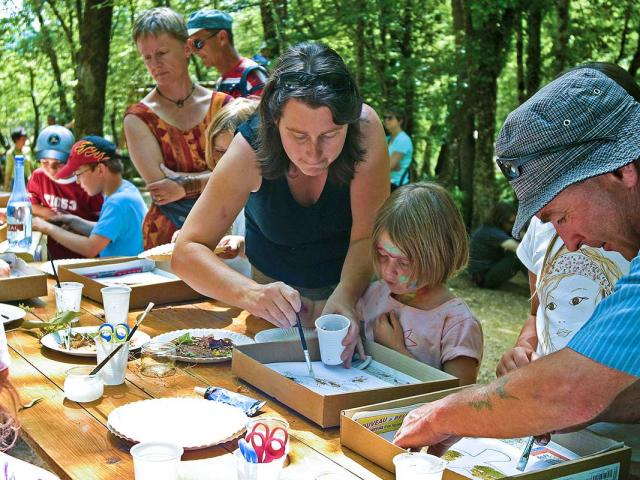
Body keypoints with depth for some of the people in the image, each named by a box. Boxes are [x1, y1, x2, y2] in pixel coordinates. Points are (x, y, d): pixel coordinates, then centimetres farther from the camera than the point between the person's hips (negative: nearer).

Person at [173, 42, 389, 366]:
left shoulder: (365, 128, -28)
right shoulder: (252, 148, -29)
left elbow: (368, 237, -25)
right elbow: (186, 252, -31)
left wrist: (345, 297, -45)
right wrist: (251, 293, -50)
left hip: (351, 282, 2)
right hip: (276, 286, -1)